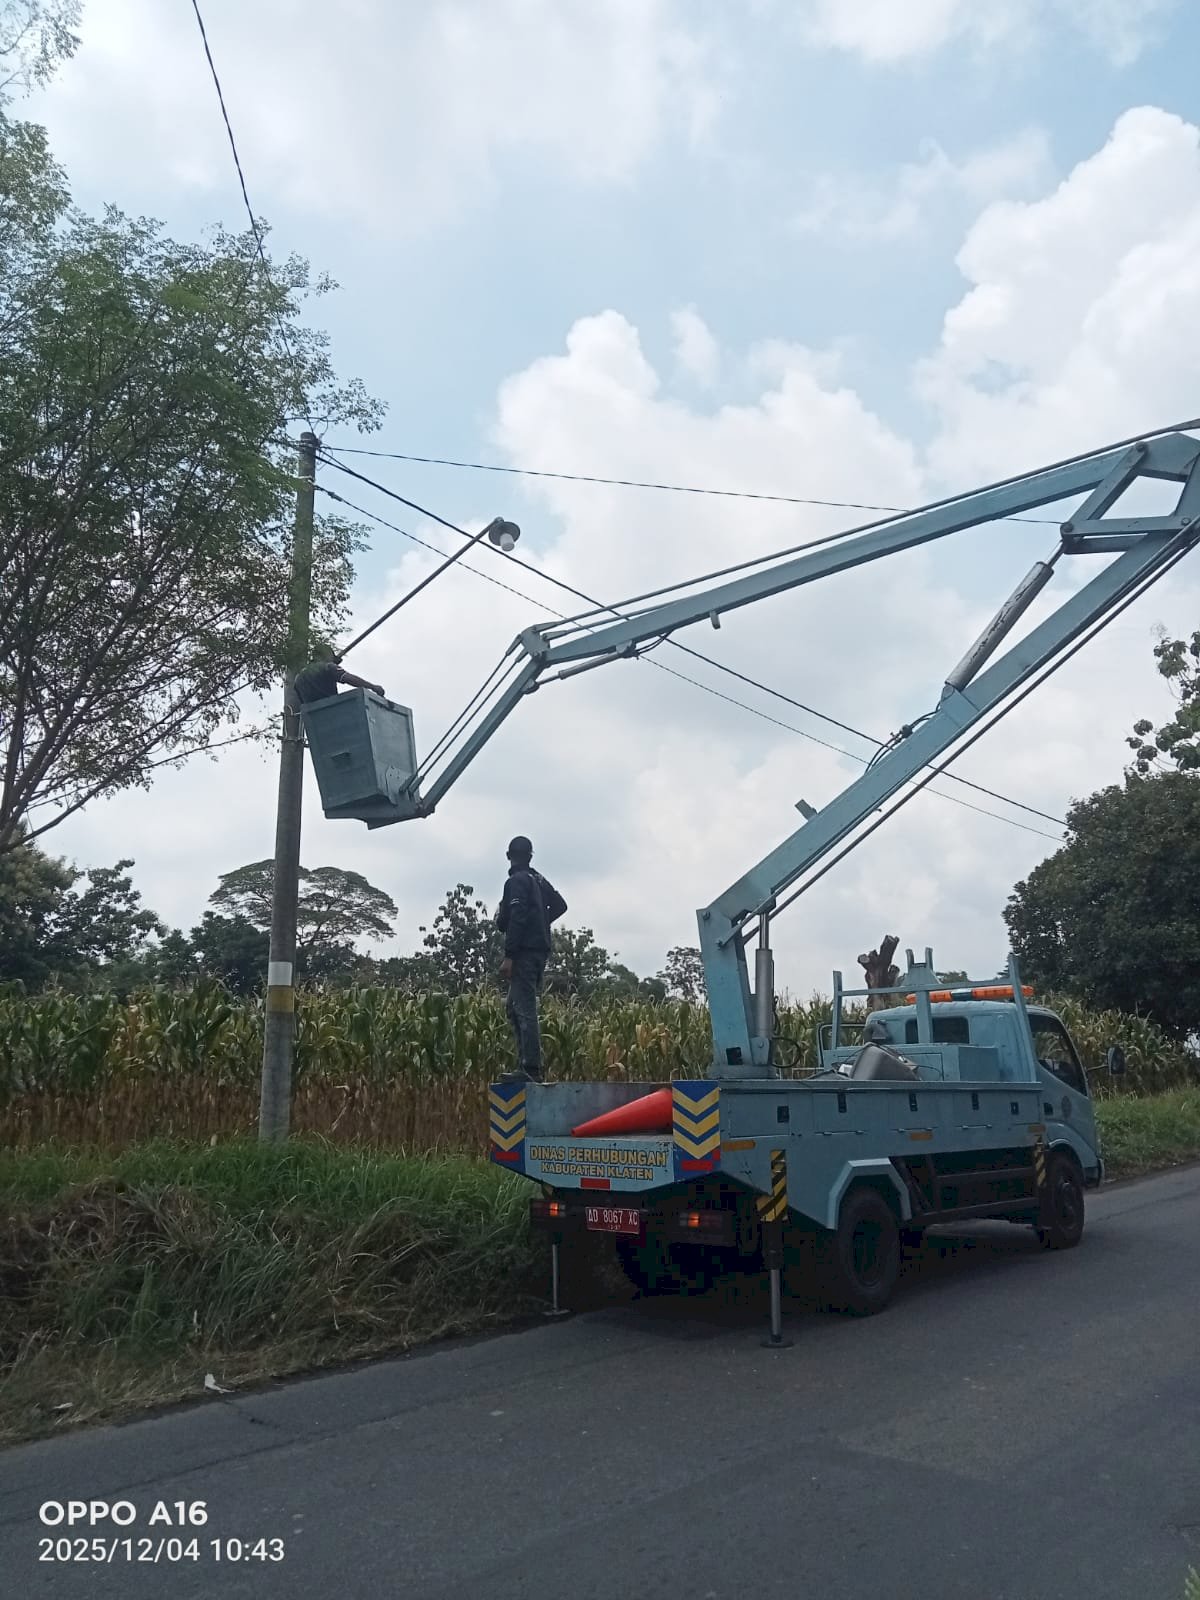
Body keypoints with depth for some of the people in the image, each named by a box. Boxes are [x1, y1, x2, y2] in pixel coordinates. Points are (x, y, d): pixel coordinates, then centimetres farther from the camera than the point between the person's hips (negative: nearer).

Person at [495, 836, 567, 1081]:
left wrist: (509, 956, -19)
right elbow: (560, 905, 24)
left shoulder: (516, 881, -9)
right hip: (540, 949, 9)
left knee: (524, 1009, -11)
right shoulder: (539, 880, 16)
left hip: (525, 951, -9)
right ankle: (526, 1062, 13)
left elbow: (516, 919, -18)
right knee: (515, 1007, 15)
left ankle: (530, 1069, -15)